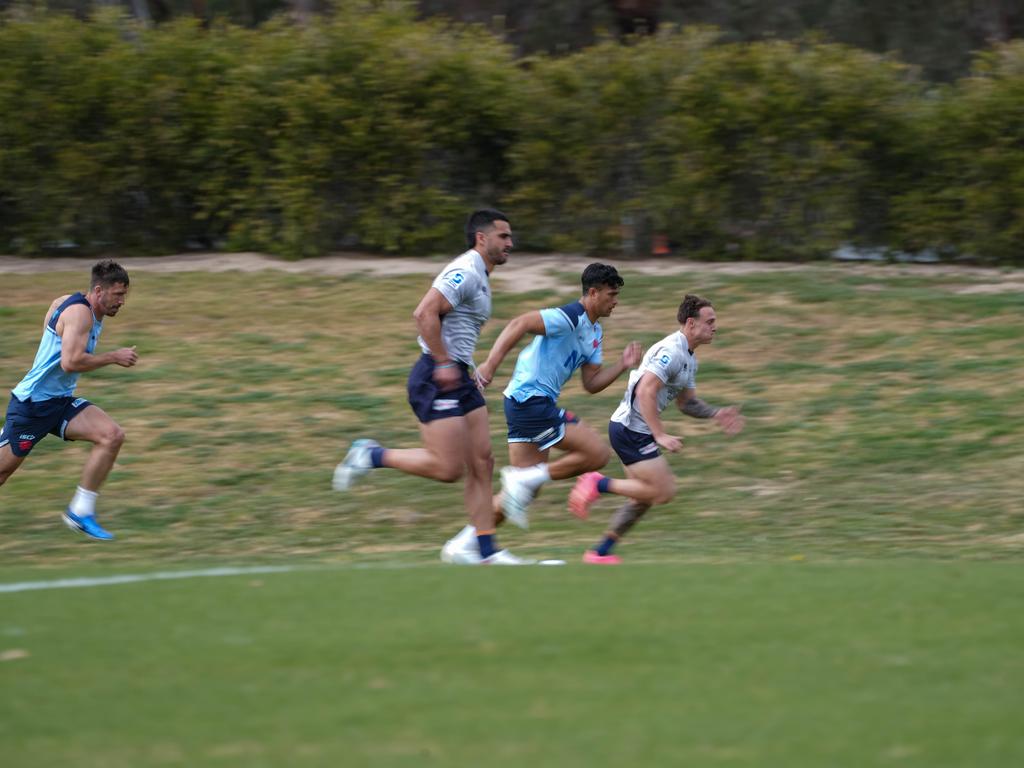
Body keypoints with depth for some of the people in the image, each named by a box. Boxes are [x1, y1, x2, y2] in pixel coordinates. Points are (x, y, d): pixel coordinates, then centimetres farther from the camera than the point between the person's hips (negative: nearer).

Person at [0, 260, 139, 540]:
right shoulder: (80, 313, -20)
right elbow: (70, 362, -30)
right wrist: (114, 357, -21)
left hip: (60, 402, 9)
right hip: (32, 403, -9)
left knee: (112, 436, -11)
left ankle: (81, 512, -6)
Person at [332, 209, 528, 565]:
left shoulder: (479, 277, 19)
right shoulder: (465, 273, -14)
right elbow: (425, 313, -24)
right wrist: (443, 363, -22)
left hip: (456, 377, 10)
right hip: (437, 378, -10)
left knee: (482, 463, 5)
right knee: (447, 468, -13)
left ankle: (485, 550, 6)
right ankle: (371, 456, 2)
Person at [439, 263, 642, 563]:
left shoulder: (595, 333, 18)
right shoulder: (570, 318, -13)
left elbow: (591, 384, 19)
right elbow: (519, 325, -24)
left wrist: (622, 365, 5)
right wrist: (491, 363, -33)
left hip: (529, 403, 10)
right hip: (531, 400, -10)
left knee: (526, 488, 9)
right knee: (597, 453, -11)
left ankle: (461, 545, 11)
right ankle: (523, 479, -8)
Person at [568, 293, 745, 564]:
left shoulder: (689, 358, 14)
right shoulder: (671, 352, -19)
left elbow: (687, 403, 22)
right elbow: (645, 392, -27)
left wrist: (717, 414, 5)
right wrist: (661, 436, -28)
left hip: (635, 430, 10)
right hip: (630, 429, -10)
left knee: (644, 498, 13)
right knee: (663, 491, -11)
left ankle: (600, 552, 17)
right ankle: (599, 484, -6)